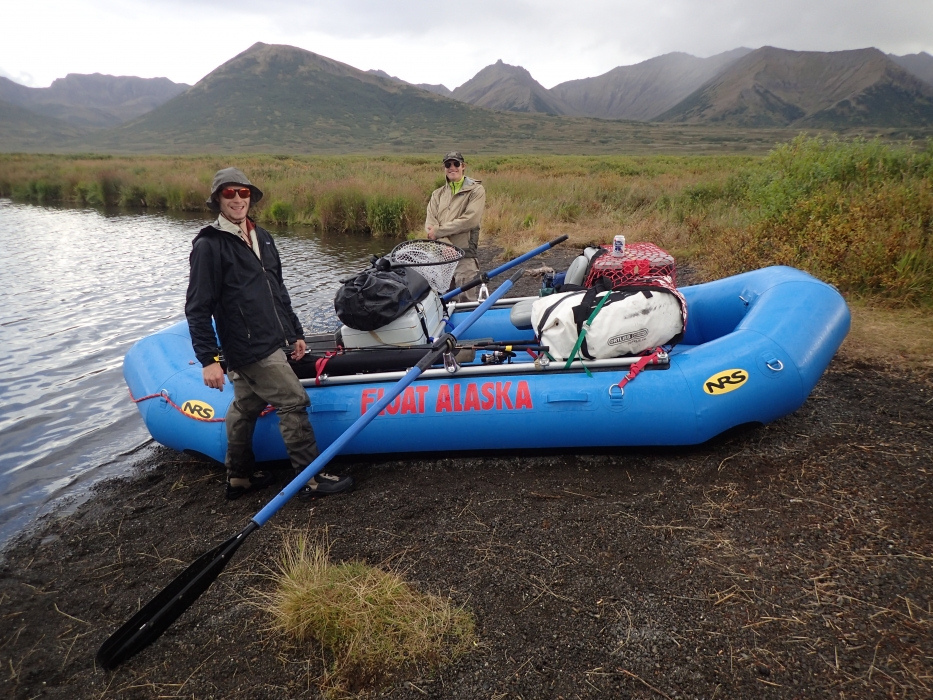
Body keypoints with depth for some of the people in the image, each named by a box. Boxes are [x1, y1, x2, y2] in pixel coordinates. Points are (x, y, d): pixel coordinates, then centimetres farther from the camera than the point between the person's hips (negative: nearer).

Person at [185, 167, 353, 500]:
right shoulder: (209, 245, -10)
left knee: (245, 407, 17)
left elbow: (278, 292, 20)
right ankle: (312, 478, 3)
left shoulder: (262, 238, 13)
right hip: (250, 348, -8)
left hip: (272, 341, 8)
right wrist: (208, 359, -19)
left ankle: (239, 477, 30)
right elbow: (197, 308, -14)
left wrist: (295, 332, 19)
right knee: (293, 402, -7)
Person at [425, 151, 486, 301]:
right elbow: (430, 223, 3)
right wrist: (446, 245, -14)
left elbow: (469, 220, -11)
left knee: (467, 302, -8)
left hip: (465, 255, -5)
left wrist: (438, 231, -9)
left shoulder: (476, 190, 4)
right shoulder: (438, 194, 17)